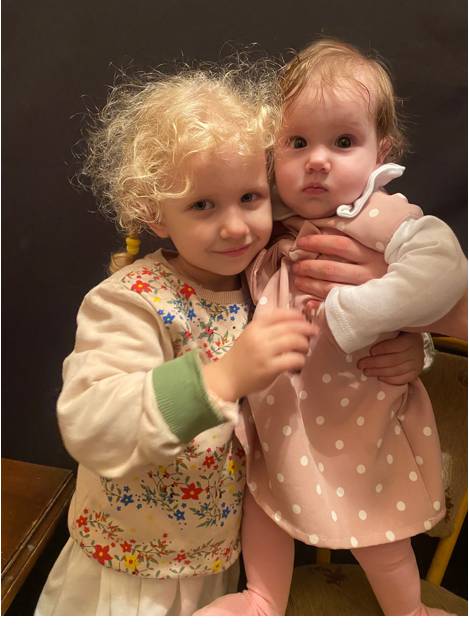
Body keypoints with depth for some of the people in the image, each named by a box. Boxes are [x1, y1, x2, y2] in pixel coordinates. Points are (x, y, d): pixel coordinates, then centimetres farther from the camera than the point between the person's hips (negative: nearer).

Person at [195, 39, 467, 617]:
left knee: (370, 514, 13)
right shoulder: (270, 218, -5)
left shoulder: (385, 218, -20)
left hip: (353, 411, -5)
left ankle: (408, 611, 44)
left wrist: (343, 316, -37)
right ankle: (263, 601, 45)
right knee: (267, 489, 20)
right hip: (276, 406, 5)